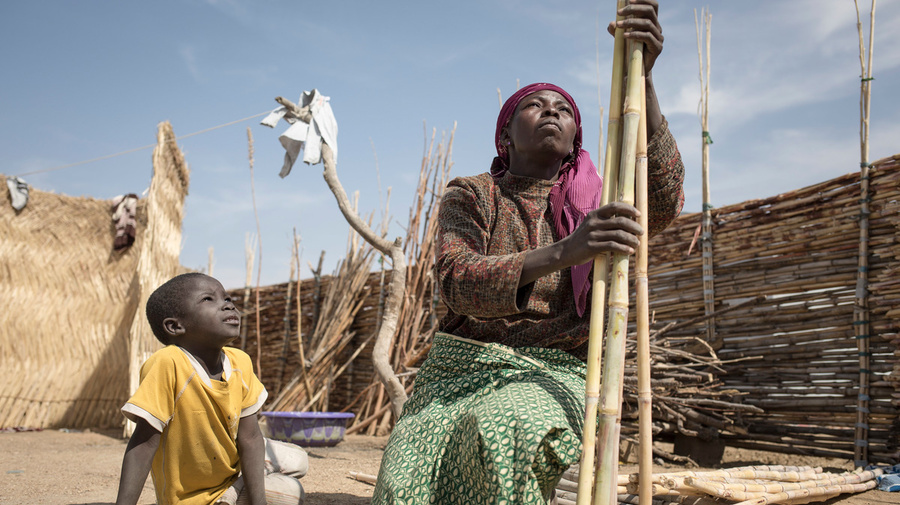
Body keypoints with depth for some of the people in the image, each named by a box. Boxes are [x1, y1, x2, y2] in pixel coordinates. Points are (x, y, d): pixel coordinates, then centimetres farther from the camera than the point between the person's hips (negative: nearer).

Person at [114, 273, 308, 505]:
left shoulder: (239, 362, -17)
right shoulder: (167, 365, -34)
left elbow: (249, 438, -14)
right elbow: (144, 445, -33)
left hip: (232, 462, 6)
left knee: (298, 461, 19)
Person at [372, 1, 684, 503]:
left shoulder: (593, 200, 9)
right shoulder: (470, 196, 7)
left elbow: (663, 202, -14)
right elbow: (459, 283, -12)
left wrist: (639, 76, -26)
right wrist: (564, 252, -30)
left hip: (550, 375, 0)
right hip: (462, 365, 0)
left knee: (501, 430, -36)